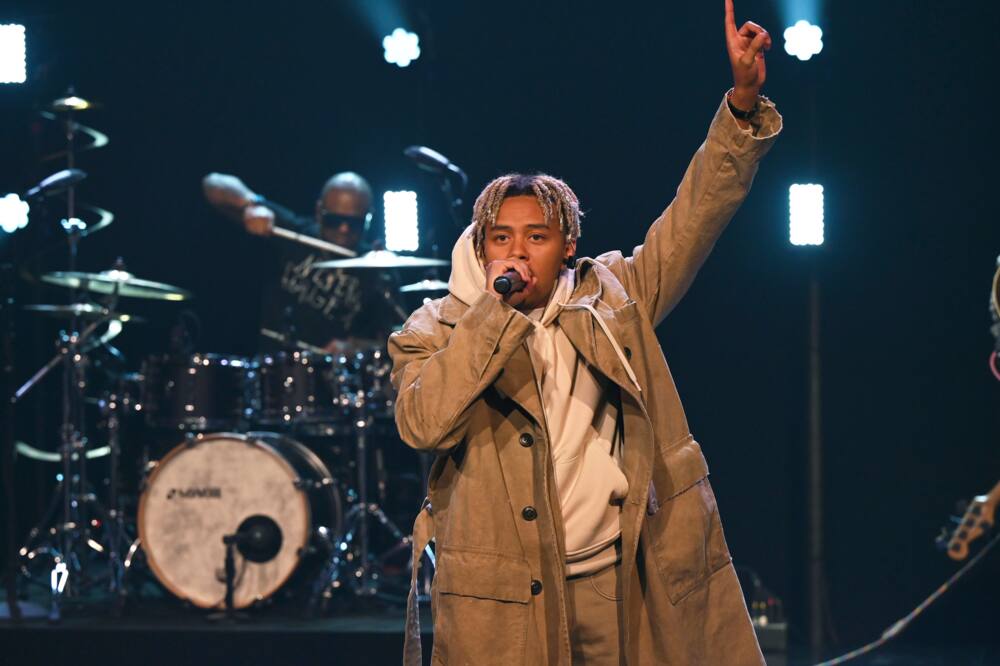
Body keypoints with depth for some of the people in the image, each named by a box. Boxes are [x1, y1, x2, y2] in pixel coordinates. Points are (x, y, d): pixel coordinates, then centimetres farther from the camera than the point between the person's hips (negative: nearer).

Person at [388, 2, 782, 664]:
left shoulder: (612, 298, 10)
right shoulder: (434, 333, 4)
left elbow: (695, 215, 4)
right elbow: (422, 424, -14)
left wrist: (743, 103, -8)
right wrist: (497, 308, -13)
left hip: (622, 585, 2)